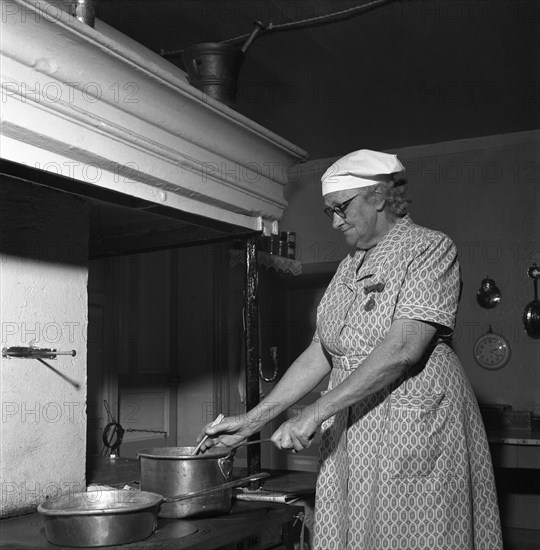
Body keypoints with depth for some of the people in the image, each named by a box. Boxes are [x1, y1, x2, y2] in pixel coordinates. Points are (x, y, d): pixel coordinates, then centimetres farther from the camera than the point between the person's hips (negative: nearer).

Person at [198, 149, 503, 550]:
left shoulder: (431, 248, -6)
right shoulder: (350, 267, 15)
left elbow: (403, 349, -19)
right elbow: (320, 355, 11)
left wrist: (315, 413, -21)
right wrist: (251, 422, 5)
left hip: (416, 424, -6)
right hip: (350, 432, 6)